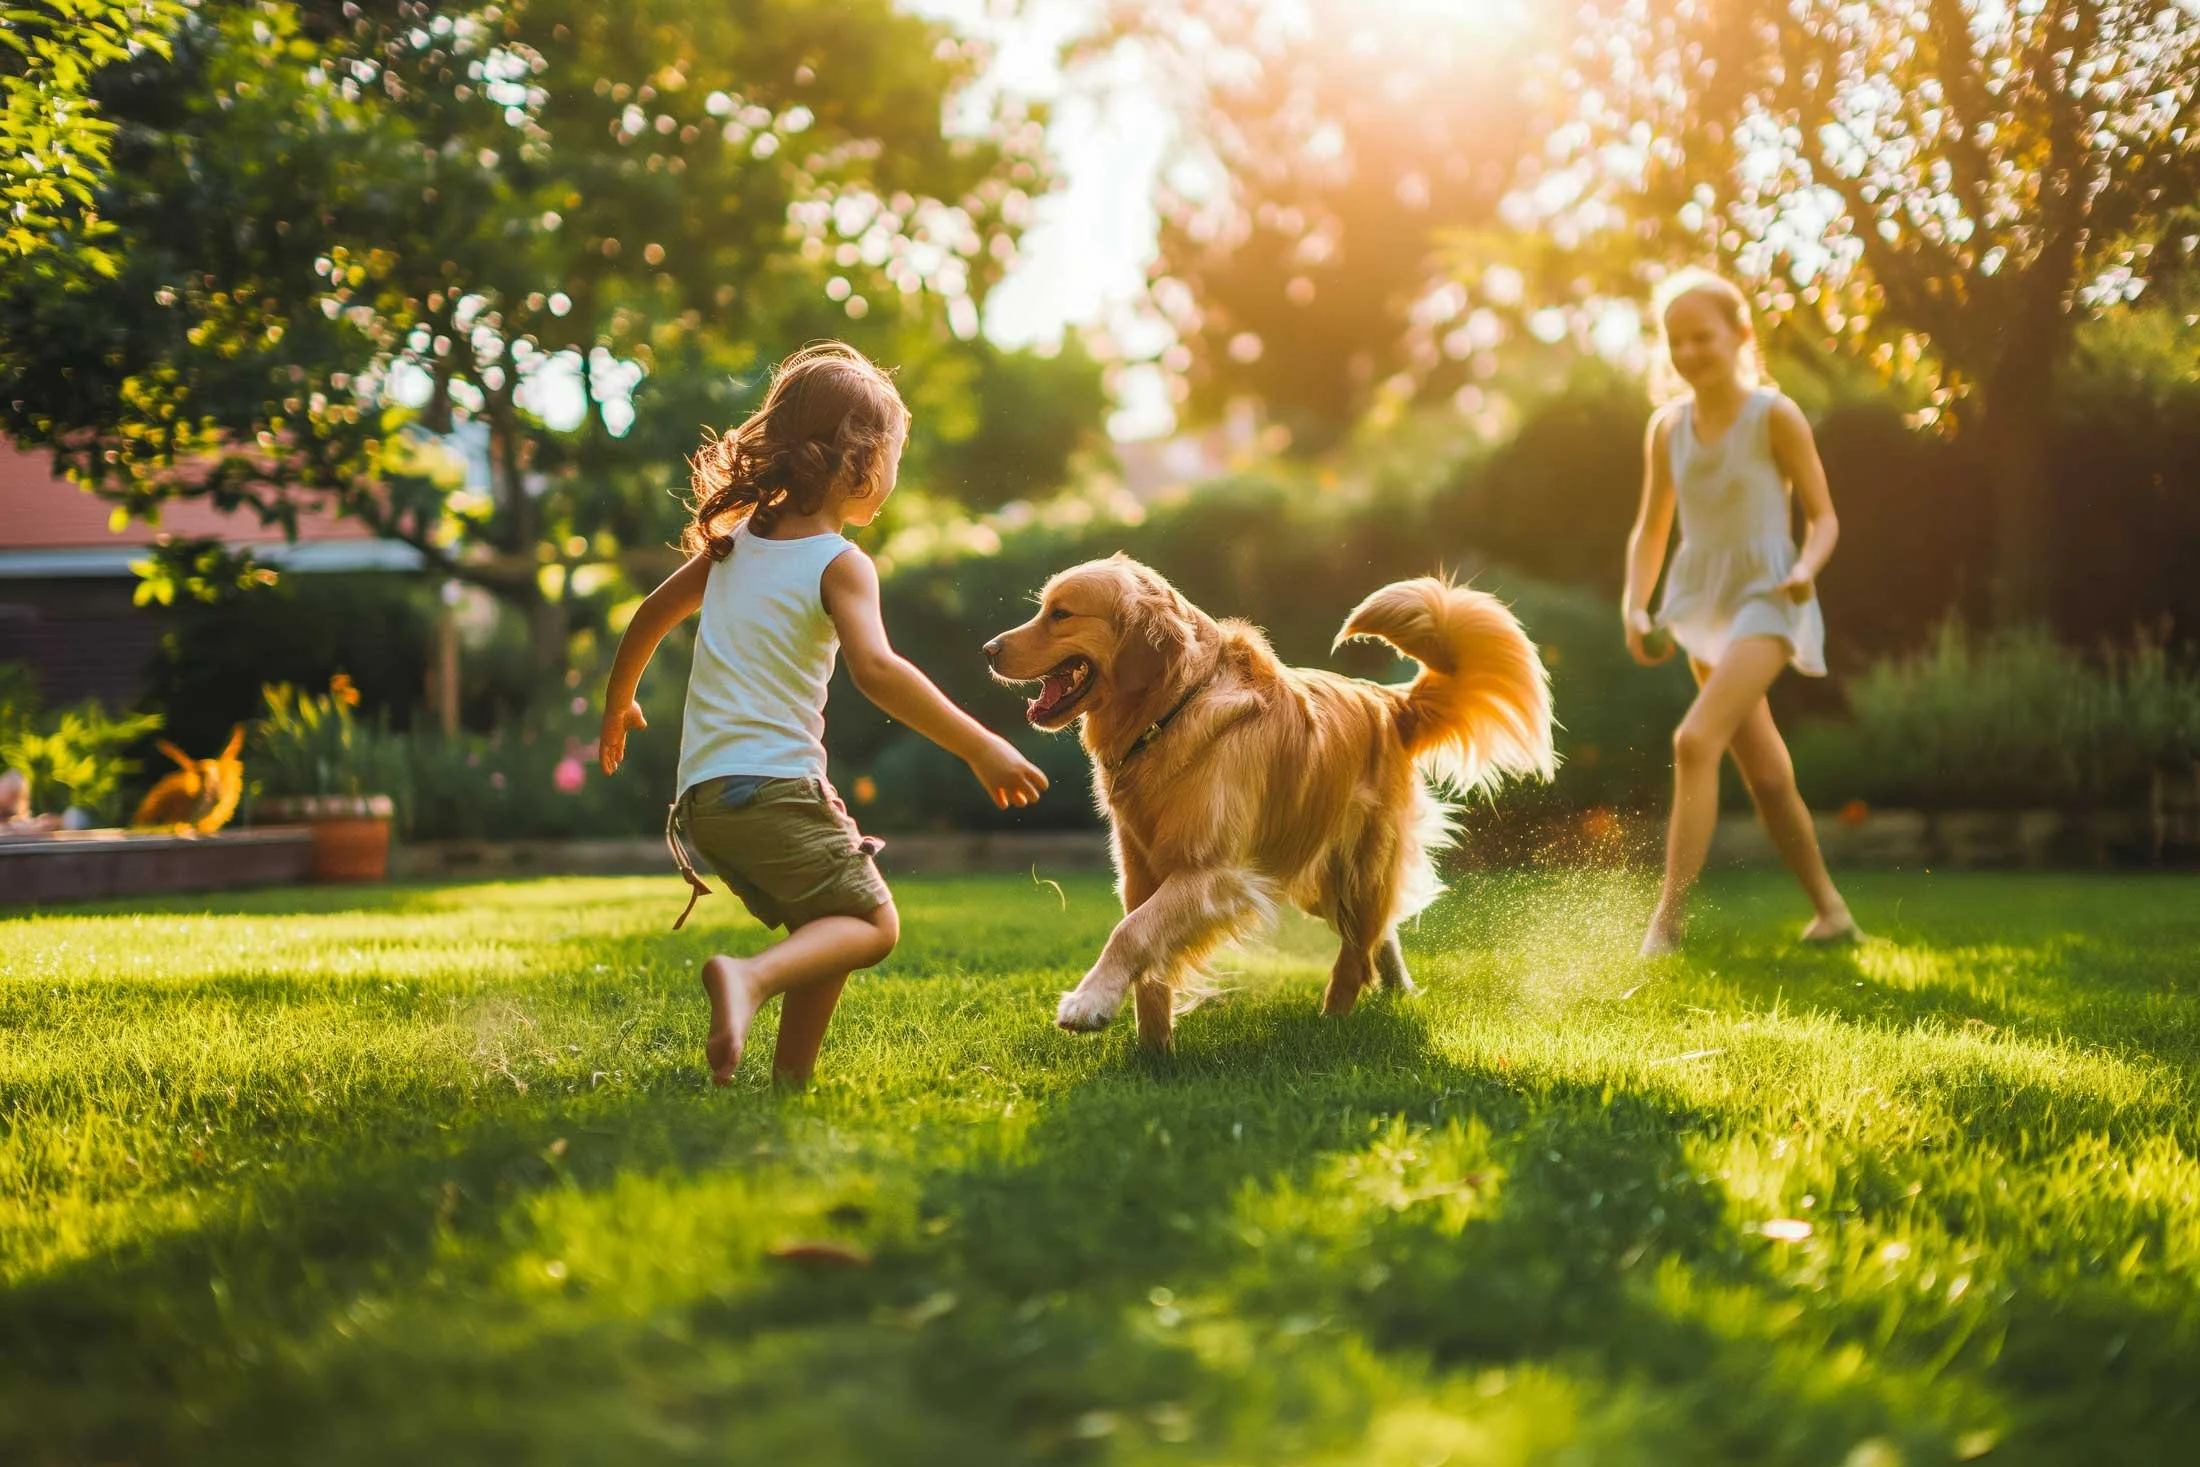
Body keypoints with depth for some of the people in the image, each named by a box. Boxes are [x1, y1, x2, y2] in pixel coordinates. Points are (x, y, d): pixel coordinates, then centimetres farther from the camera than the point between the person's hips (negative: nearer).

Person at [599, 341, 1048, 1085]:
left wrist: (618, 704, 43)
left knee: (826, 927, 19)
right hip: (776, 785, -7)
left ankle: (791, 1073, 11)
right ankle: (752, 976, -25)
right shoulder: (840, 565, -7)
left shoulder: (735, 544, 15)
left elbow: (652, 615, 27)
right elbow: (875, 668, -22)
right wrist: (979, 748, -21)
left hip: (703, 794, 8)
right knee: (871, 920, 0)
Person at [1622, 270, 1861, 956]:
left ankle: (1668, 920, -24)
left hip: (1764, 599, -6)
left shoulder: (1774, 416, -9)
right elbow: (1651, 528, 12)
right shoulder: (1668, 427, 5)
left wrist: (1806, 566, -26)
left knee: (1696, 740, -24)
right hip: (1702, 603, 6)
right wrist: (1635, 605, -2)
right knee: (1765, 774, 12)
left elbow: (1824, 516, -5)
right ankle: (1831, 911, 27)